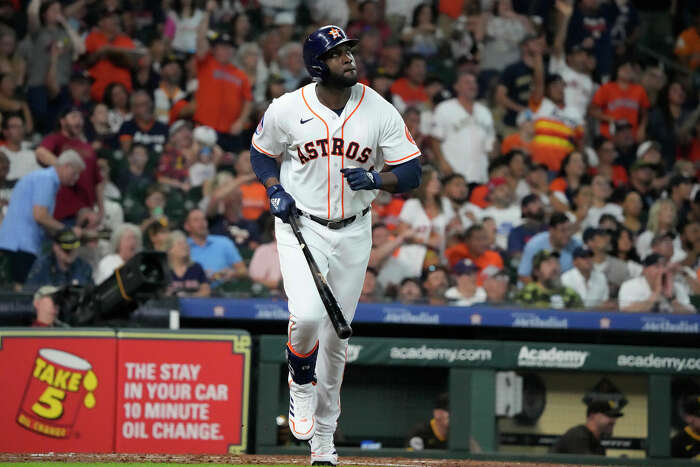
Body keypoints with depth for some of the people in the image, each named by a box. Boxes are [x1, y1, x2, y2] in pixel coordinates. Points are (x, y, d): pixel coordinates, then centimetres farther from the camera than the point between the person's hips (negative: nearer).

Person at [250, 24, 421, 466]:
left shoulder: (380, 111, -7)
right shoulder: (287, 110, -9)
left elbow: (412, 172, -4)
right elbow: (261, 153, 9)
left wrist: (376, 179, -23)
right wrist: (276, 191, -9)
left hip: (352, 234, 2)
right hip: (301, 228, -2)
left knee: (336, 336, 9)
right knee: (307, 316, -25)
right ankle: (302, 386, 8)